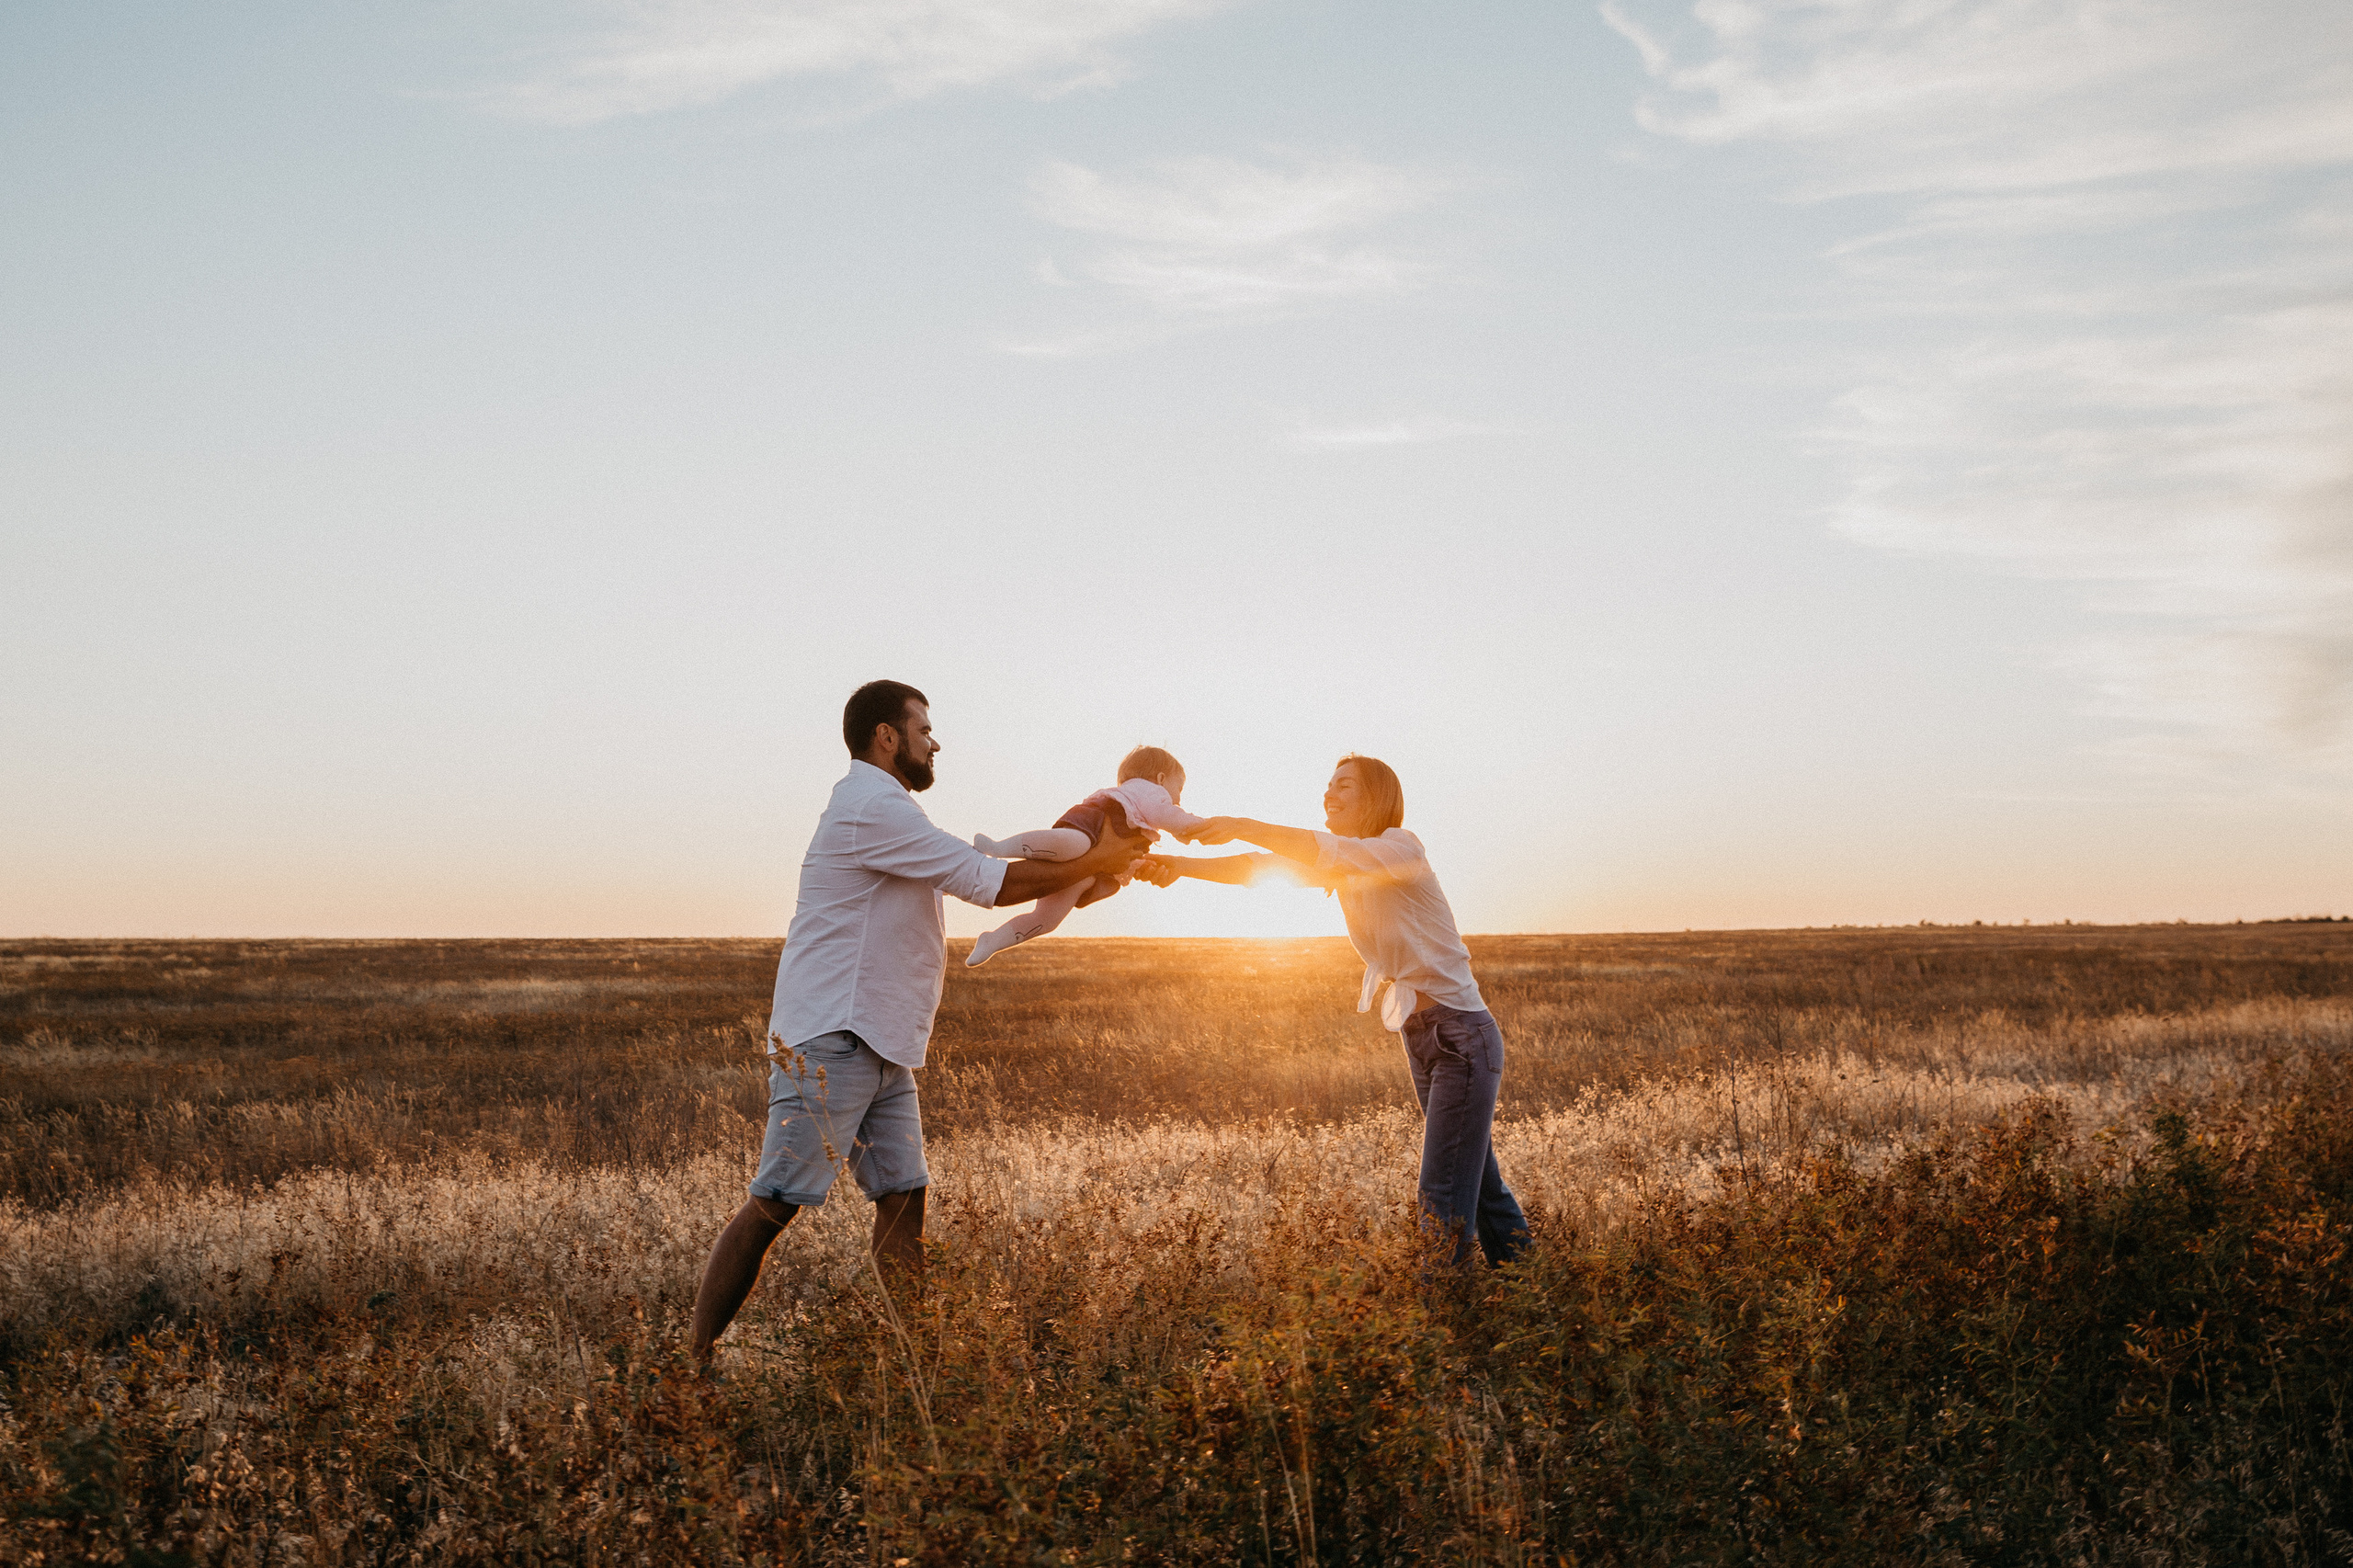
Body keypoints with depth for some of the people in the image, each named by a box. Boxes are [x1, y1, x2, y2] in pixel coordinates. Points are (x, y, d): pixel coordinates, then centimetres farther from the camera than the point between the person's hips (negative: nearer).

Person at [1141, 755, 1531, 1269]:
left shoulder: (1402, 848, -13)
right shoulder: (1342, 866, 11)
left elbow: (1334, 853, -31)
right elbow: (1262, 868, 0)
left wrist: (1245, 827, -33)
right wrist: (1181, 865, -12)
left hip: (1462, 1035, -9)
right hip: (1420, 1036, 9)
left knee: (1444, 1200, -11)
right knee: (1482, 1187, 16)